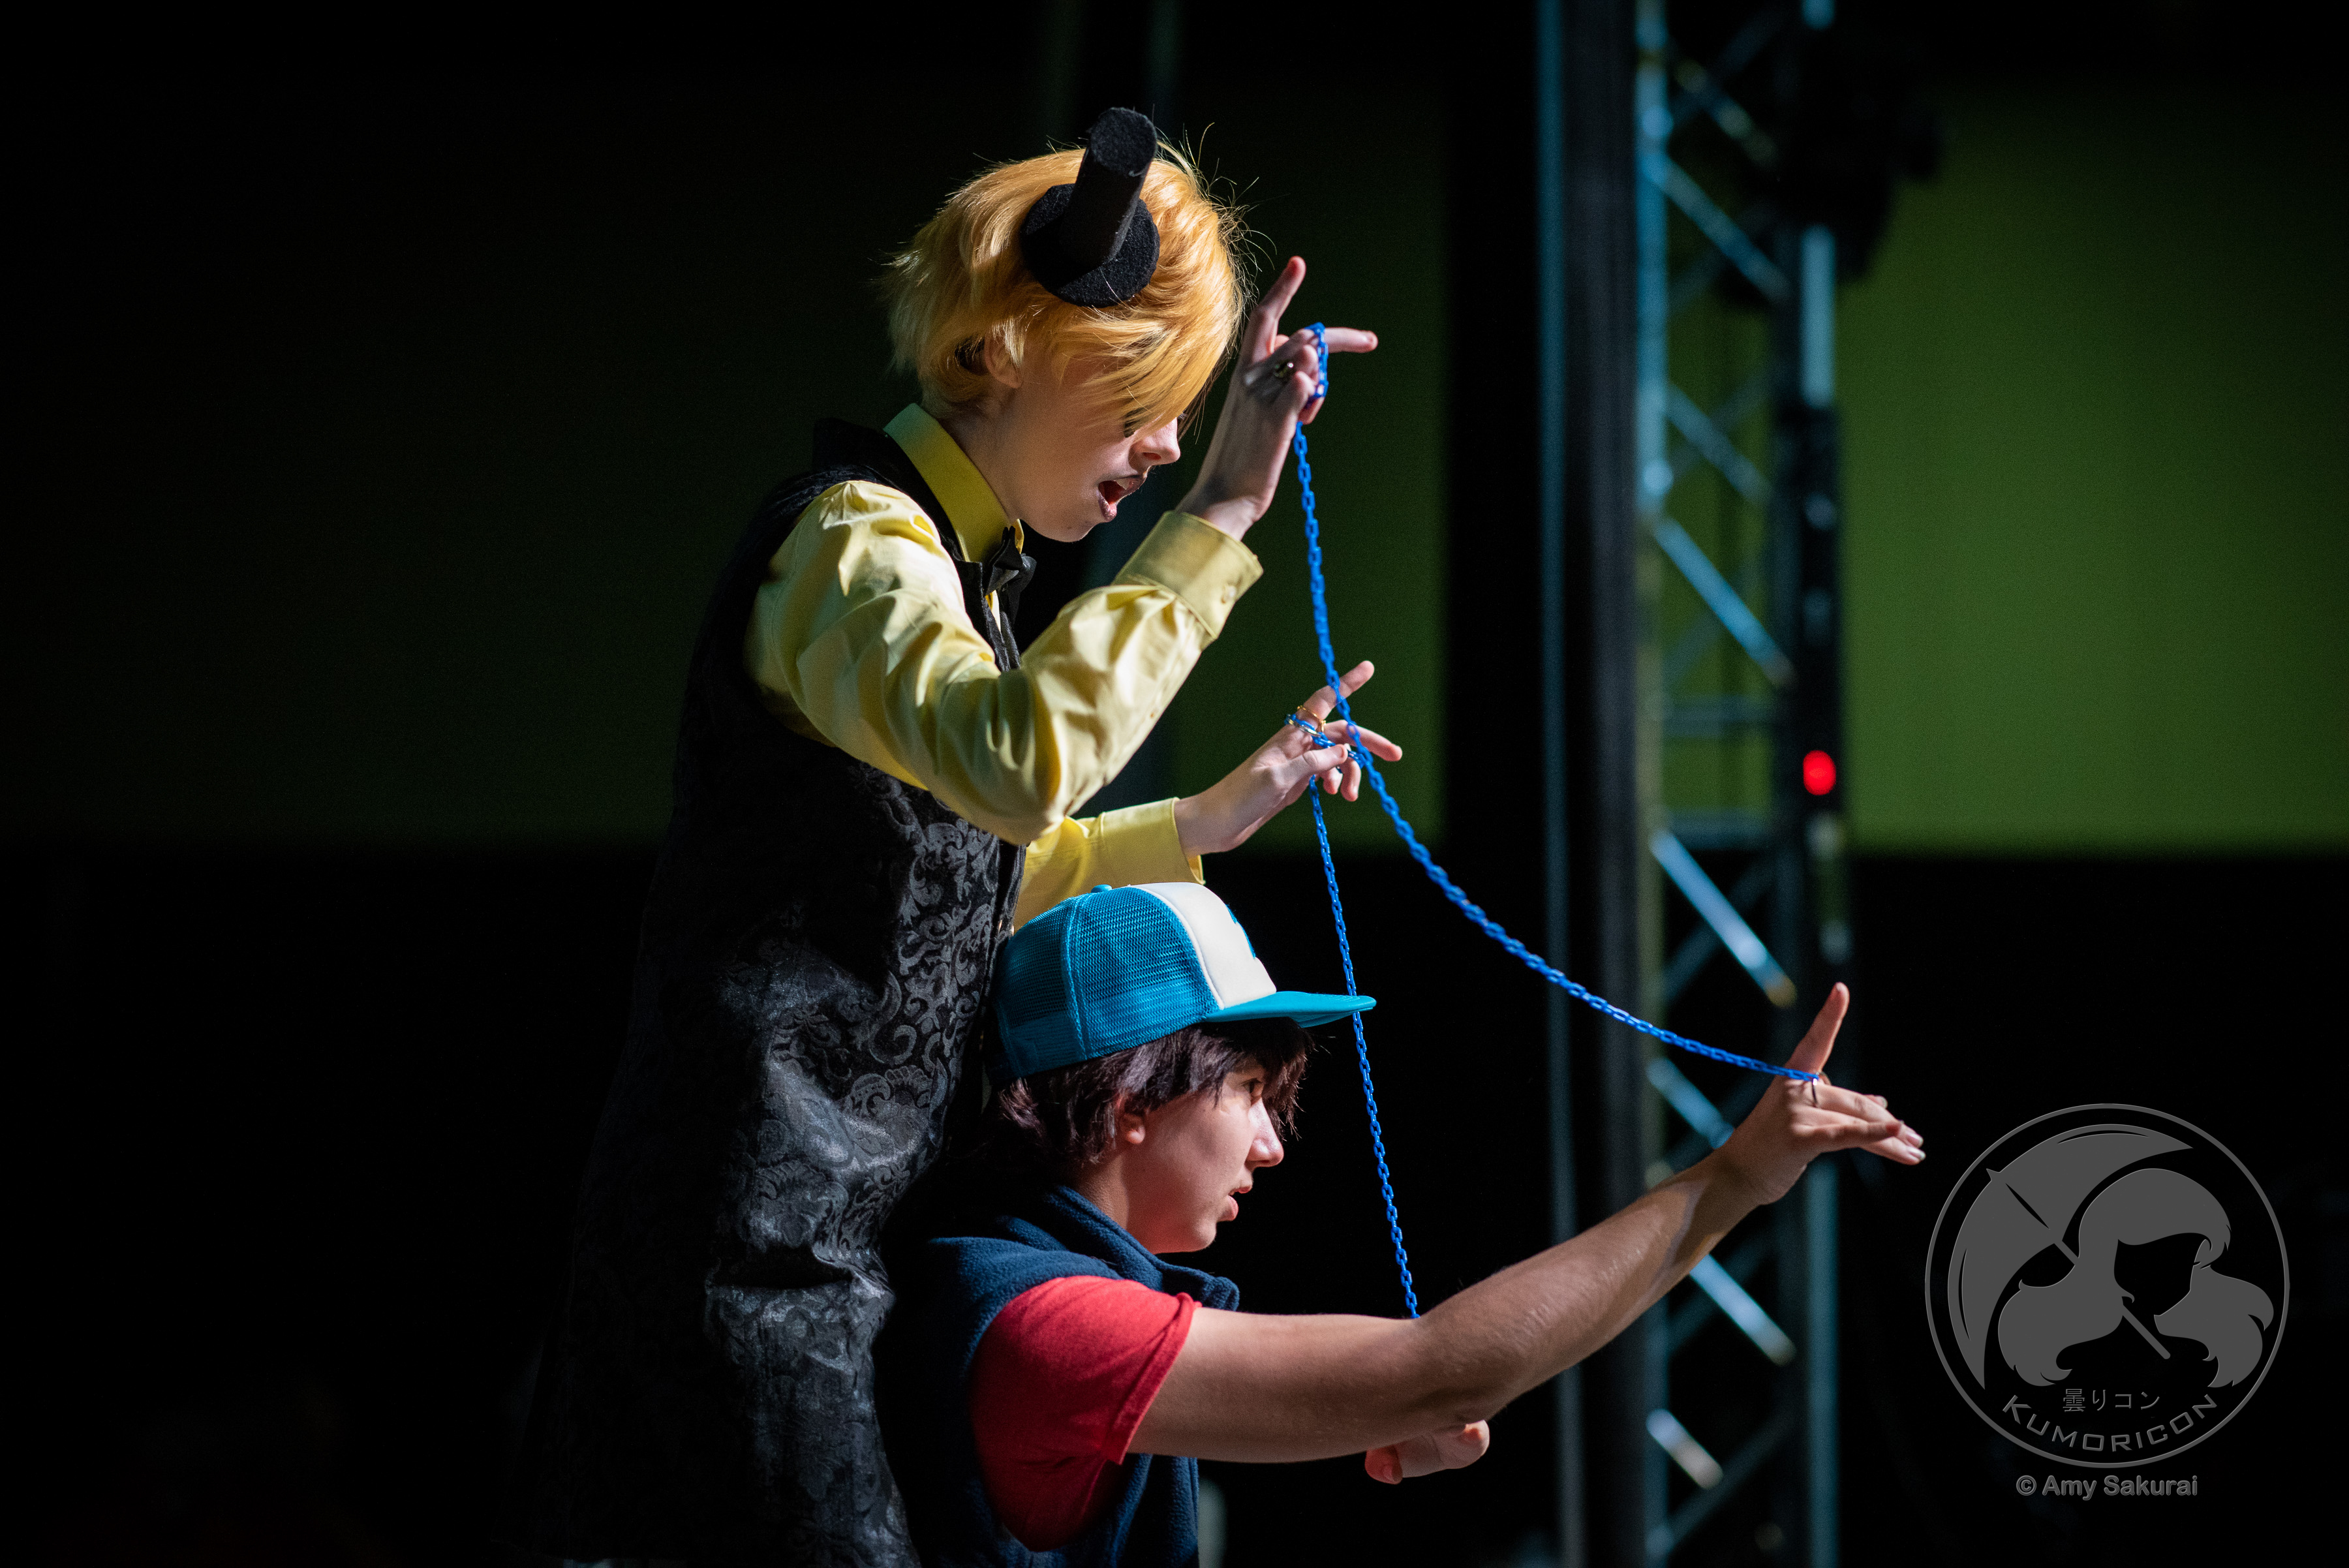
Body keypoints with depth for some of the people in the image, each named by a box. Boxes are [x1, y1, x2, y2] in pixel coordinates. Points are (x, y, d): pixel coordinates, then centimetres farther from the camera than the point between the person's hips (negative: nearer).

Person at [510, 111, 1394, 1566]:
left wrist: (1202, 823, 25)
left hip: (845, 1220, 10)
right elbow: (1019, 762, -36)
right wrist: (1218, 514, -34)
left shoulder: (947, 562, 18)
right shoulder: (849, 542, -14)